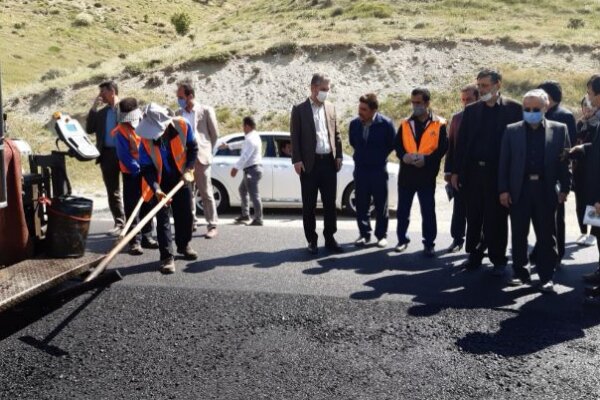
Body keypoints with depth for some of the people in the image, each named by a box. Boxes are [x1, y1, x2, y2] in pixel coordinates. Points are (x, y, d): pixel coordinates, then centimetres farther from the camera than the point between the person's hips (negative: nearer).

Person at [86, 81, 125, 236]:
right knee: (112, 191, 7)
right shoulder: (101, 112, 14)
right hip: (107, 154, 5)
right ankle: (119, 223, 15)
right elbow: (89, 129, 7)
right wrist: (93, 109, 1)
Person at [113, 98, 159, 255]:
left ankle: (146, 236, 24)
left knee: (147, 206, 12)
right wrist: (137, 169, -19)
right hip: (131, 174, -5)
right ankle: (135, 241, -2)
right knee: (132, 208, -4)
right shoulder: (121, 131, -8)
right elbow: (123, 155, -13)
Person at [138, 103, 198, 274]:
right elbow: (146, 168, -21)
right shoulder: (146, 139, -24)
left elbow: (193, 148, -6)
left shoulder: (183, 126, -23)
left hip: (180, 179, 2)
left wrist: (188, 169, -15)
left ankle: (184, 245, 34)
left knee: (185, 215, 12)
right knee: (162, 218, -7)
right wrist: (156, 189, -33)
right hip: (160, 183, -2)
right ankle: (167, 256, -2)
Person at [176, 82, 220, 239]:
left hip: (200, 157, -4)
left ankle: (212, 226, 3)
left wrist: (207, 150, 7)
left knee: (206, 193, -1)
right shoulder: (178, 113, 11)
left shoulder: (206, 110, -1)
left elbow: (215, 134, 3)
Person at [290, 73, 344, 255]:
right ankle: (311, 240, 12)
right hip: (309, 163, -3)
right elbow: (294, 137, -3)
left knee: (330, 203, 7)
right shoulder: (299, 109, 0)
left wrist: (339, 155, 6)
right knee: (309, 204, 3)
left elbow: (336, 134, 14)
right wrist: (297, 160, -10)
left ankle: (330, 238, 16)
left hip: (329, 161, 4)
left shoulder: (331, 108, 12)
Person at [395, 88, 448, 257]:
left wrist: (426, 159, -18)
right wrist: (404, 156, -12)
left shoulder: (439, 124, 1)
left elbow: (443, 148, -5)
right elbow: (397, 145, 8)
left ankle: (429, 243, 13)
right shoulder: (405, 123, 11)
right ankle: (402, 239, 23)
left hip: (427, 175, -3)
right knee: (403, 210, 9)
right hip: (406, 173, 3)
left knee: (428, 211, 3)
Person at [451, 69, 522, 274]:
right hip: (472, 171, 3)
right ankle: (474, 255, 22)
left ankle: (498, 259, 16)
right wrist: (456, 171, 4)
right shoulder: (471, 110, 9)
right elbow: (461, 142, 8)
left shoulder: (513, 108, -1)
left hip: (499, 173, -3)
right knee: (473, 218, 10)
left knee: (497, 219, 5)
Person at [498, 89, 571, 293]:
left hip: (546, 190, -1)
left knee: (547, 236, 4)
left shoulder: (559, 129, 4)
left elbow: (566, 160, 3)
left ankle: (546, 277, 13)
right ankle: (521, 273, 19)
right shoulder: (512, 130, 5)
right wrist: (503, 190, -3)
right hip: (519, 190, 1)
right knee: (519, 235, 7)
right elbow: (504, 162, 3)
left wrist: (564, 188, -3)